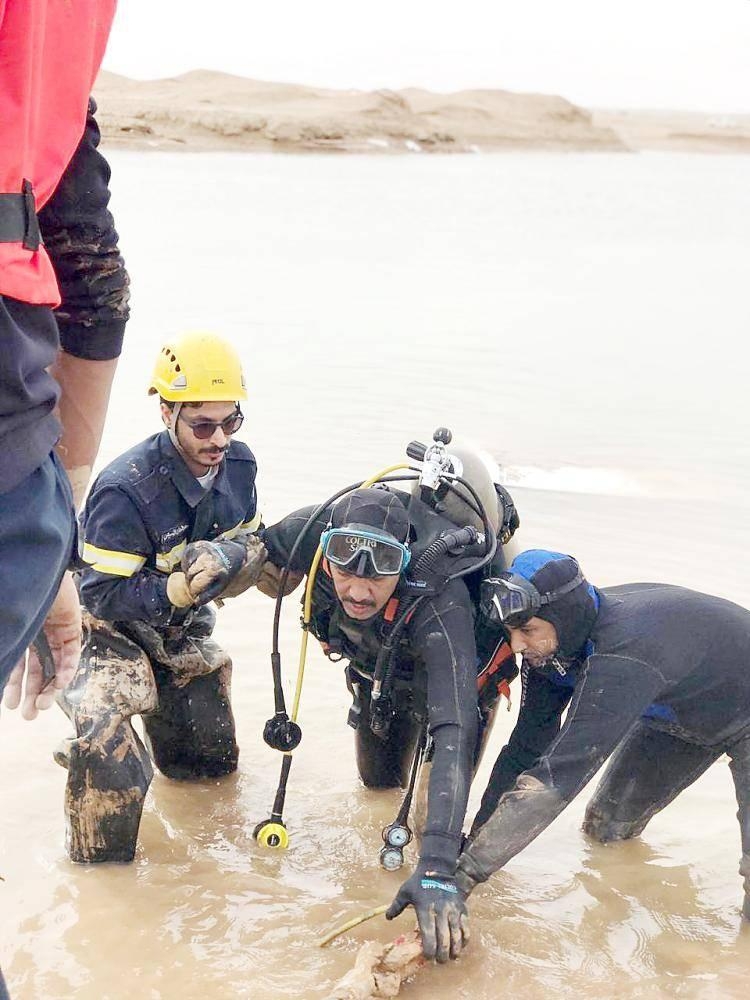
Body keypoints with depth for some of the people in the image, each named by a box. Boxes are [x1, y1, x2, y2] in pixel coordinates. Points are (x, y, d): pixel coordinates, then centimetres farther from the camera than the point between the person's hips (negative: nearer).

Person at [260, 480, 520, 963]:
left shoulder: (439, 601, -50)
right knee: (379, 780, 20)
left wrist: (437, 869, -64)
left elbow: (456, 731, -58)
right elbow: (261, 555, -8)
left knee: (438, 802, -4)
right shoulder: (314, 532, -37)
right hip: (378, 663, 4)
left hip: (461, 663, -4)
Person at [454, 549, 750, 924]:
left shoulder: (625, 653, -44)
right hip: (679, 712, 7)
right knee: (605, 827, 10)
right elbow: (526, 748, -10)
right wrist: (473, 843, -15)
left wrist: (467, 872, -49)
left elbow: (559, 773, -48)